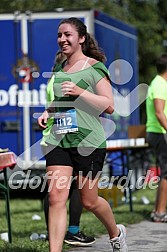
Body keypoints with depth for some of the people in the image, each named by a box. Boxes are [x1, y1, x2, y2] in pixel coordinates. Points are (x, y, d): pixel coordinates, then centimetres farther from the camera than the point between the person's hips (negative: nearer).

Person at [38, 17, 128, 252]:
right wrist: (47, 111, 8)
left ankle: (116, 233, 36)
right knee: (56, 198, -7)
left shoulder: (94, 67, -5)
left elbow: (109, 106, -9)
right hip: (58, 140, 5)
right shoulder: (59, 69, 13)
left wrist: (80, 91, -19)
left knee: (89, 201, 7)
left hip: (88, 141, -5)